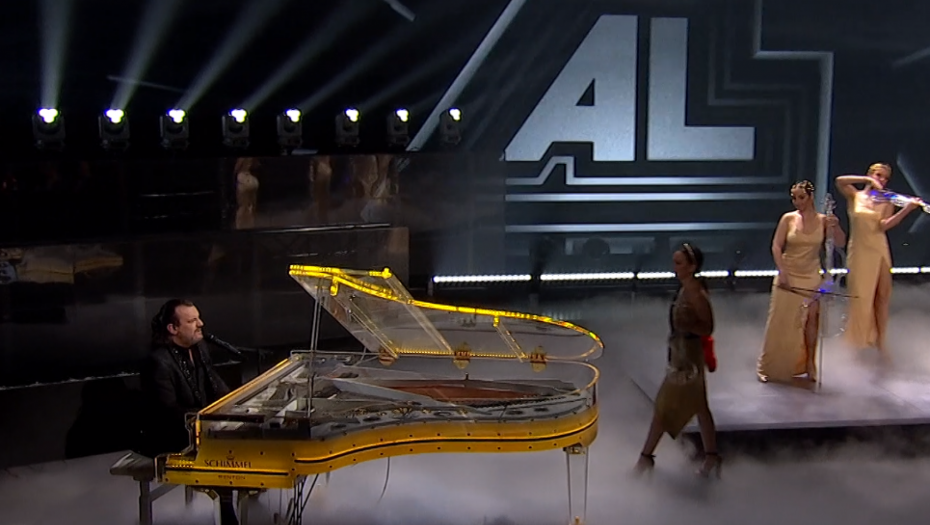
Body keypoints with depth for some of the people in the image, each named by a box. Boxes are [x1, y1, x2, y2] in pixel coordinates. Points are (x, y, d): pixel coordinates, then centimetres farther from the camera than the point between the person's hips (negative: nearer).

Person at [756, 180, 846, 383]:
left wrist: (836, 227, -24)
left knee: (811, 321, 7)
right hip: (787, 277, -1)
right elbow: (776, 246, -8)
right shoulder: (788, 218, -6)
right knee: (780, 322, 4)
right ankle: (769, 367, 13)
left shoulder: (823, 220, -3)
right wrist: (782, 272, -16)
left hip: (811, 279, 1)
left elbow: (840, 244, -5)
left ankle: (808, 364, 22)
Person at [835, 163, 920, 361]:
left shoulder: (887, 203, 5)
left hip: (879, 252, 2)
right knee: (860, 296, 5)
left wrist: (907, 209, -25)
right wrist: (868, 180, -19)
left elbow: (884, 225, -13)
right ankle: (859, 338, 23)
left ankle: (880, 341, 9)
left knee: (882, 296, 0)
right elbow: (840, 180, -16)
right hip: (859, 252, -2)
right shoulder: (855, 196, 3)